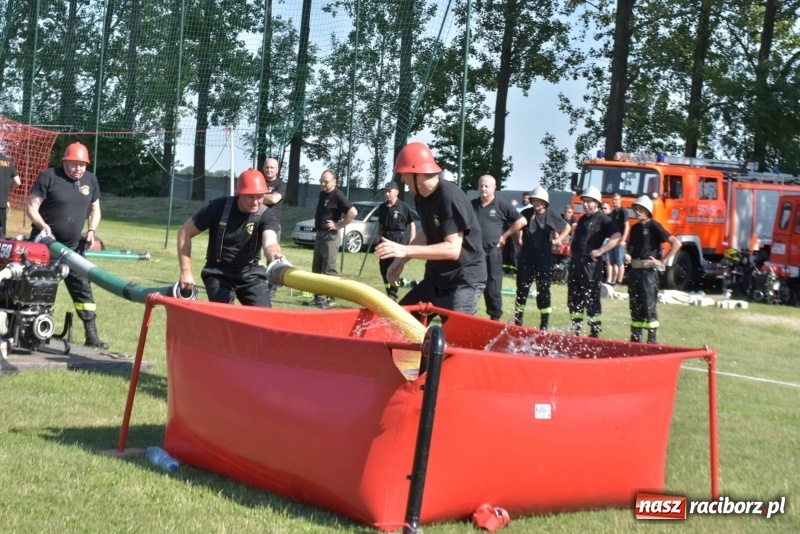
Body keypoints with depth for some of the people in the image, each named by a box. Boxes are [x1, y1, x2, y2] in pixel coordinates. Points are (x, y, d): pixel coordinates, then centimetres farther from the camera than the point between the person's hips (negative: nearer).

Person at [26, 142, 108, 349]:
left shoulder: (90, 180, 5)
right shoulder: (49, 177, -11)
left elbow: (95, 209, 16)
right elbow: (31, 207, -11)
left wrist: (92, 230, -1)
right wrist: (43, 226, -27)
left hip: (73, 246, 5)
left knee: (83, 288, 3)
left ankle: (91, 335, 6)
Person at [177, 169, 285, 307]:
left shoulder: (267, 216, -14)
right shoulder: (218, 207, -14)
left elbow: (269, 242, -35)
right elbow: (185, 233, -6)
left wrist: (275, 255, -61)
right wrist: (186, 271, -10)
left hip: (250, 274, 1)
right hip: (218, 273, -1)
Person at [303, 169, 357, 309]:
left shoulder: (337, 196, -14)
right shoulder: (322, 194, 13)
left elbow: (353, 212, -25)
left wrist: (339, 225, -18)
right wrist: (317, 231, 15)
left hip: (330, 236, -10)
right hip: (319, 234, 10)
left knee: (329, 269, -10)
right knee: (316, 268, 13)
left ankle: (331, 299, -9)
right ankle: (318, 298, 19)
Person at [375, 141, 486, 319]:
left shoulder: (449, 197, -23)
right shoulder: (421, 198, 4)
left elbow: (453, 249, -29)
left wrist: (405, 250, -33)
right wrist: (401, 259, 8)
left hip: (464, 280, -9)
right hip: (437, 277, 9)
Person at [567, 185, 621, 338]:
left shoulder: (602, 219, -7)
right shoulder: (582, 219, 19)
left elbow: (616, 236, -19)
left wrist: (600, 251, -21)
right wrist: (572, 250, 18)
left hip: (590, 264, -9)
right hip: (575, 262, 9)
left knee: (591, 298, -7)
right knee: (573, 298, 11)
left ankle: (595, 332, -2)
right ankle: (576, 330, 18)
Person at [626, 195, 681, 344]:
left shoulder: (654, 226, -8)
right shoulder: (635, 228, 13)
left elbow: (676, 243, -13)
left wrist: (662, 261, -13)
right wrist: (628, 256, 5)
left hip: (648, 271, -7)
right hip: (634, 270, 7)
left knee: (649, 306, -6)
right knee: (635, 306, 10)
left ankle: (652, 340, -1)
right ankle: (635, 338, 17)